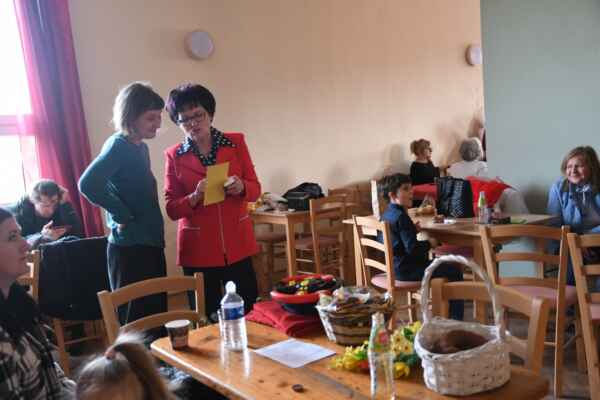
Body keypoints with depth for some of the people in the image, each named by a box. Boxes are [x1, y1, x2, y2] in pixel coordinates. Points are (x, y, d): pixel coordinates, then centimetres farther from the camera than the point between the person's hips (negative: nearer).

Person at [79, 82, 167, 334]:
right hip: (130, 248, -9)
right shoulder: (119, 145, -14)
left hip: (148, 244, 9)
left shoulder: (140, 147, 12)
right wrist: (124, 216, -17)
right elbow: (88, 184, -27)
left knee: (156, 319, 16)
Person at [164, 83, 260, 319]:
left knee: (249, 314, 4)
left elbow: (255, 189, 3)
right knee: (207, 321, 4)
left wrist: (241, 188, -18)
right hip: (198, 249, -1)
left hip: (238, 244, 1)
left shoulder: (236, 142, 3)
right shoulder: (174, 156, 0)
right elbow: (172, 209, -2)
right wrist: (195, 197, -21)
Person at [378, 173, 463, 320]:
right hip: (406, 270, -10)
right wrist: (430, 243, -9)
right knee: (455, 271, -2)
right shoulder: (401, 217, -22)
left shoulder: (386, 214, 7)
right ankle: (456, 321, 5)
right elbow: (412, 248, -27)